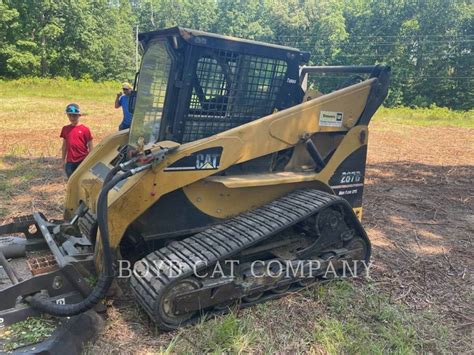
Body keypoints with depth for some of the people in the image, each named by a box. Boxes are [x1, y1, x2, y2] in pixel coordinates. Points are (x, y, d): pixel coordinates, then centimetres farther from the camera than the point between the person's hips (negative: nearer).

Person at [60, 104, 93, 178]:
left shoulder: (85, 129, -6)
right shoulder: (65, 129, 6)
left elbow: (90, 146, -3)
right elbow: (64, 145, 13)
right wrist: (63, 160, 12)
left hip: (83, 161, -3)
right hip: (70, 162, 4)